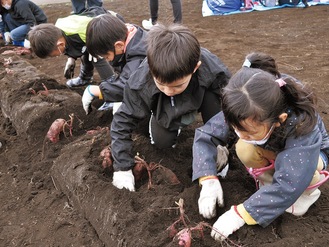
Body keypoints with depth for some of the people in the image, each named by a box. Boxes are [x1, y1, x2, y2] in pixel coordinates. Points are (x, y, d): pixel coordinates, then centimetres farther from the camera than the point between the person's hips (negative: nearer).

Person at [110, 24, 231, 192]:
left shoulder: (213, 71, -43)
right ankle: (176, 125, 22)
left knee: (212, 96, -32)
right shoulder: (139, 83, -38)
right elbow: (122, 123, -27)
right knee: (162, 141, -11)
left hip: (201, 98, -1)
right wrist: (122, 168, -28)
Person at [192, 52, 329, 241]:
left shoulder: (301, 125, -43)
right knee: (244, 149, -30)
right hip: (271, 151, 3)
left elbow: (288, 184, -45)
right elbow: (205, 135, -21)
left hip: (308, 153, -2)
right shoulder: (242, 116, -31)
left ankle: (307, 190, -6)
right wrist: (209, 180, -35)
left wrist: (240, 214, -44)